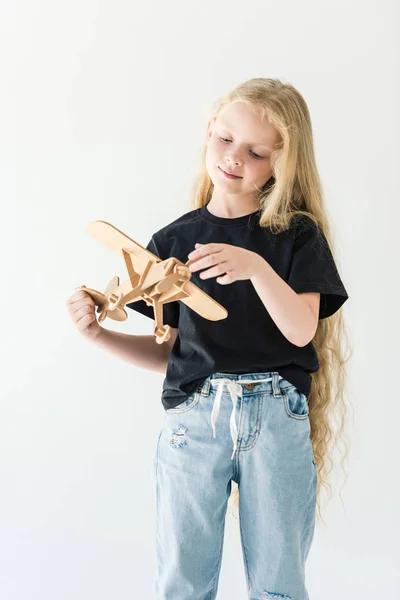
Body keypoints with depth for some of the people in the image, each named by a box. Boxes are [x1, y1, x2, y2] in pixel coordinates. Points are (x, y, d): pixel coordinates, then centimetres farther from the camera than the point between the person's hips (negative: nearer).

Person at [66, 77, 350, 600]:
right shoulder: (175, 240, 7)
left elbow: (301, 330, -11)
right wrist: (100, 333, -4)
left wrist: (256, 266, -26)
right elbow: (167, 351, 10)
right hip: (194, 416, 2)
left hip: (277, 419, -1)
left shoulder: (297, 234, 2)